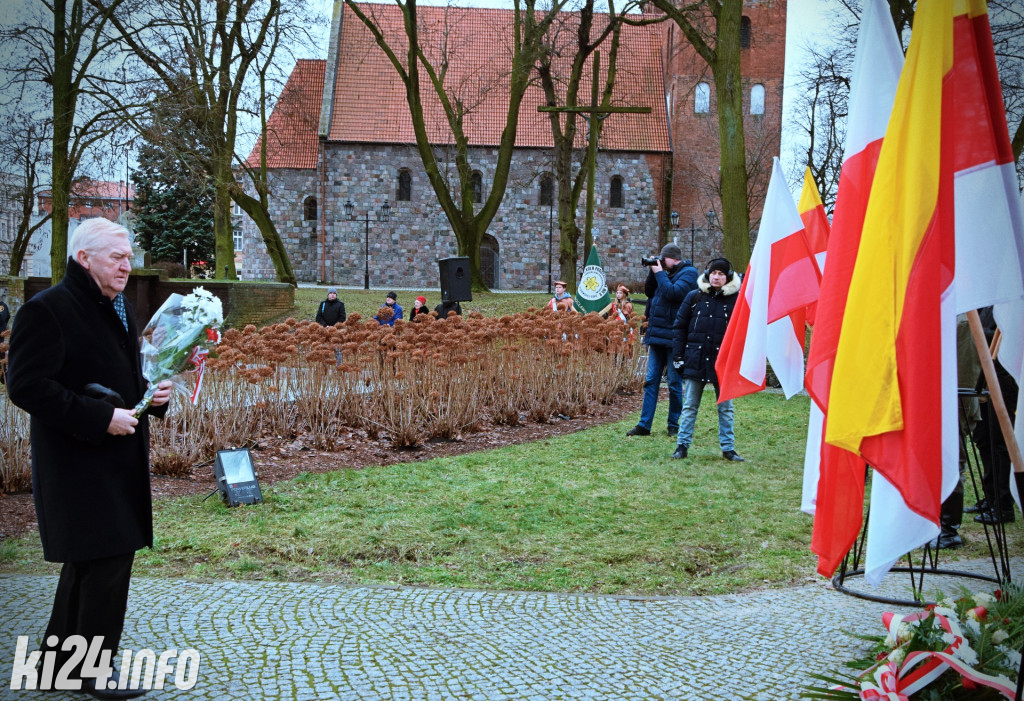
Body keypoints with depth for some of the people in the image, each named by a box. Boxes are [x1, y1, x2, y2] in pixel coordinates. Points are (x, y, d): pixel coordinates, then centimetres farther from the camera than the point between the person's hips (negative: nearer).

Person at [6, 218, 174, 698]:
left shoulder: (120, 309, 14)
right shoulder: (46, 311, -14)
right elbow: (26, 386, -20)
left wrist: (151, 395, 4)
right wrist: (101, 418, -23)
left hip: (120, 459, 9)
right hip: (79, 460, -9)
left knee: (88, 558, 17)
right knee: (107, 556, -7)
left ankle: (61, 653, 31)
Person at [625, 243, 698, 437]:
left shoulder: (689, 273, -6)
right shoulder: (669, 274, 17)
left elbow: (674, 293, -21)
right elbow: (649, 291, 20)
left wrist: (659, 273, -10)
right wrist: (653, 273, 6)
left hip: (674, 336, -8)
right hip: (657, 334, 8)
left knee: (674, 383, 2)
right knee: (651, 380, 6)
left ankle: (673, 425, 11)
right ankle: (644, 425, 7)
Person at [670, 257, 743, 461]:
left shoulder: (735, 299, 2)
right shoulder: (694, 297, 5)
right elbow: (680, 327, 8)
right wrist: (678, 356, 3)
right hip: (696, 359, 1)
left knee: (725, 407, 7)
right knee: (689, 406, 5)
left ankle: (728, 448, 15)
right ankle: (682, 445, 11)